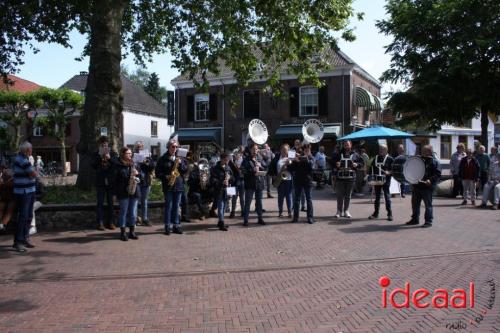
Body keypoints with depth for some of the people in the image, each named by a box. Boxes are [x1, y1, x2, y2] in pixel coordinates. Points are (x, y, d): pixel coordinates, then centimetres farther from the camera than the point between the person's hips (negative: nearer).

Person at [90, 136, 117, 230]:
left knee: (110, 202, 6)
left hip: (110, 181, 1)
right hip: (100, 181, -1)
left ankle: (111, 222, 12)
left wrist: (109, 158, -21)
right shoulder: (96, 154, 4)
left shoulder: (113, 154, 4)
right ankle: (100, 223, 2)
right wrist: (100, 155, -19)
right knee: (100, 202, -1)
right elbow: (93, 165, -11)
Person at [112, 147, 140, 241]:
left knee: (133, 213, 8)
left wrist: (137, 174, -3)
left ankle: (132, 232, 17)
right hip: (123, 192, -5)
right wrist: (116, 191, -14)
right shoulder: (117, 164, -4)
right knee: (123, 212, 2)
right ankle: (123, 233, 10)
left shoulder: (133, 164, 13)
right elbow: (115, 179, -6)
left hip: (134, 192, 5)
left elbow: (139, 177, 18)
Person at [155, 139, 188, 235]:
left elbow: (185, 170, 7)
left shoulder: (180, 158, 10)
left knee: (176, 206, 9)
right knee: (168, 206, -1)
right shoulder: (163, 159, 0)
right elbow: (157, 172, 0)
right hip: (168, 185, -3)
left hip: (178, 185, 3)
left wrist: (181, 163, -9)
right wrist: (165, 176, -15)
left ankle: (176, 226, 15)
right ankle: (167, 227, 6)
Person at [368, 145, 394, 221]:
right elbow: (372, 168, 15)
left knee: (387, 197, -2)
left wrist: (388, 172, -20)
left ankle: (389, 214, 5)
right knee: (377, 197, 11)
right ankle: (376, 213, 20)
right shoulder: (376, 158, 10)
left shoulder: (390, 159, -2)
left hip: (386, 181, -4)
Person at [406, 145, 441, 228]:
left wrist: (430, 180, -26)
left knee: (428, 205, 0)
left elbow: (438, 174, -12)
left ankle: (428, 221, 7)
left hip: (427, 187, -7)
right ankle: (415, 219, 25)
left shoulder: (434, 162, -4)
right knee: (415, 203, 13)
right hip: (416, 186, 7)